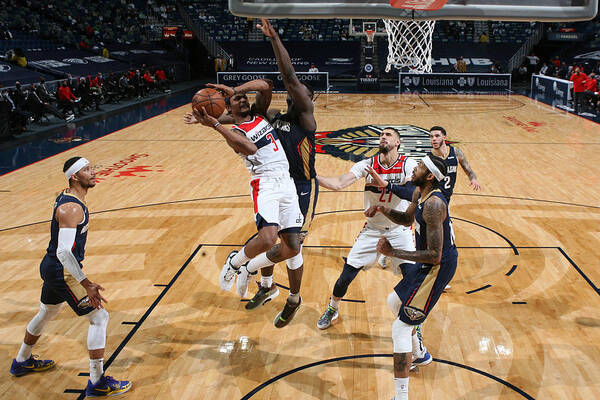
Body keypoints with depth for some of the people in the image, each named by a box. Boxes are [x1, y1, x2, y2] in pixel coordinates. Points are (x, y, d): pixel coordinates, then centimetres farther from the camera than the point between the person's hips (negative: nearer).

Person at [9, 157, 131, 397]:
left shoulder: (66, 198, 7)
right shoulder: (72, 209, -25)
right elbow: (64, 252, -32)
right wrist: (86, 284, -33)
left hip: (51, 267, 11)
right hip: (62, 272, -11)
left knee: (46, 313, 29)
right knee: (99, 317, -7)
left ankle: (22, 362, 51)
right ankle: (97, 383, 0)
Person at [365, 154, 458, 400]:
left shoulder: (433, 204, -27)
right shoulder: (419, 193, 3)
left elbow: (434, 255, -29)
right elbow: (408, 219, 24)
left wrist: (393, 252, -24)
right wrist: (384, 210, 4)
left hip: (437, 268, -10)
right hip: (430, 264, 10)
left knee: (401, 328, -9)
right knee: (394, 302, 28)